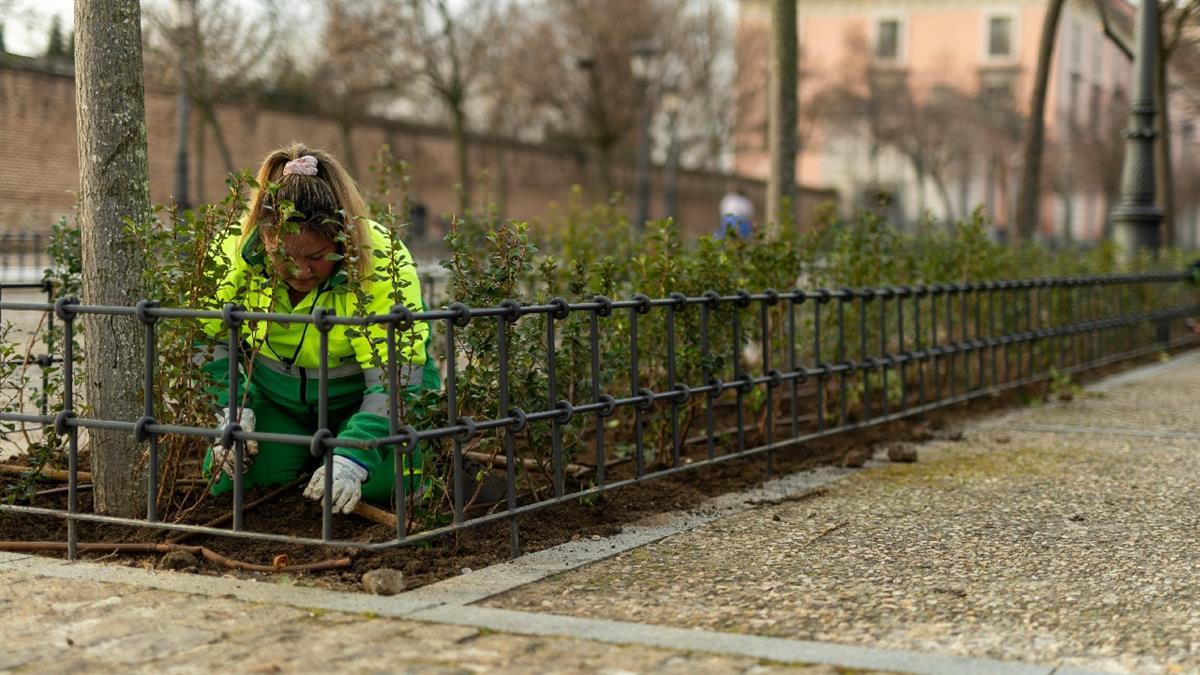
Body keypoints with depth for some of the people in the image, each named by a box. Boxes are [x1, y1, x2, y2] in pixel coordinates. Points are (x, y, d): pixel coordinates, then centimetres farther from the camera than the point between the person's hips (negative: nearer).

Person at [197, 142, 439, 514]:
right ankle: (306, 456, 14)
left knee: (383, 483, -28)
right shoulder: (236, 250, -20)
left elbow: (393, 380, -29)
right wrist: (229, 409, -19)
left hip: (359, 398, -3)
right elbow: (208, 340, -3)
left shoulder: (383, 261, -29)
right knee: (231, 481, -19)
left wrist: (352, 458, -41)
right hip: (274, 397, 3)